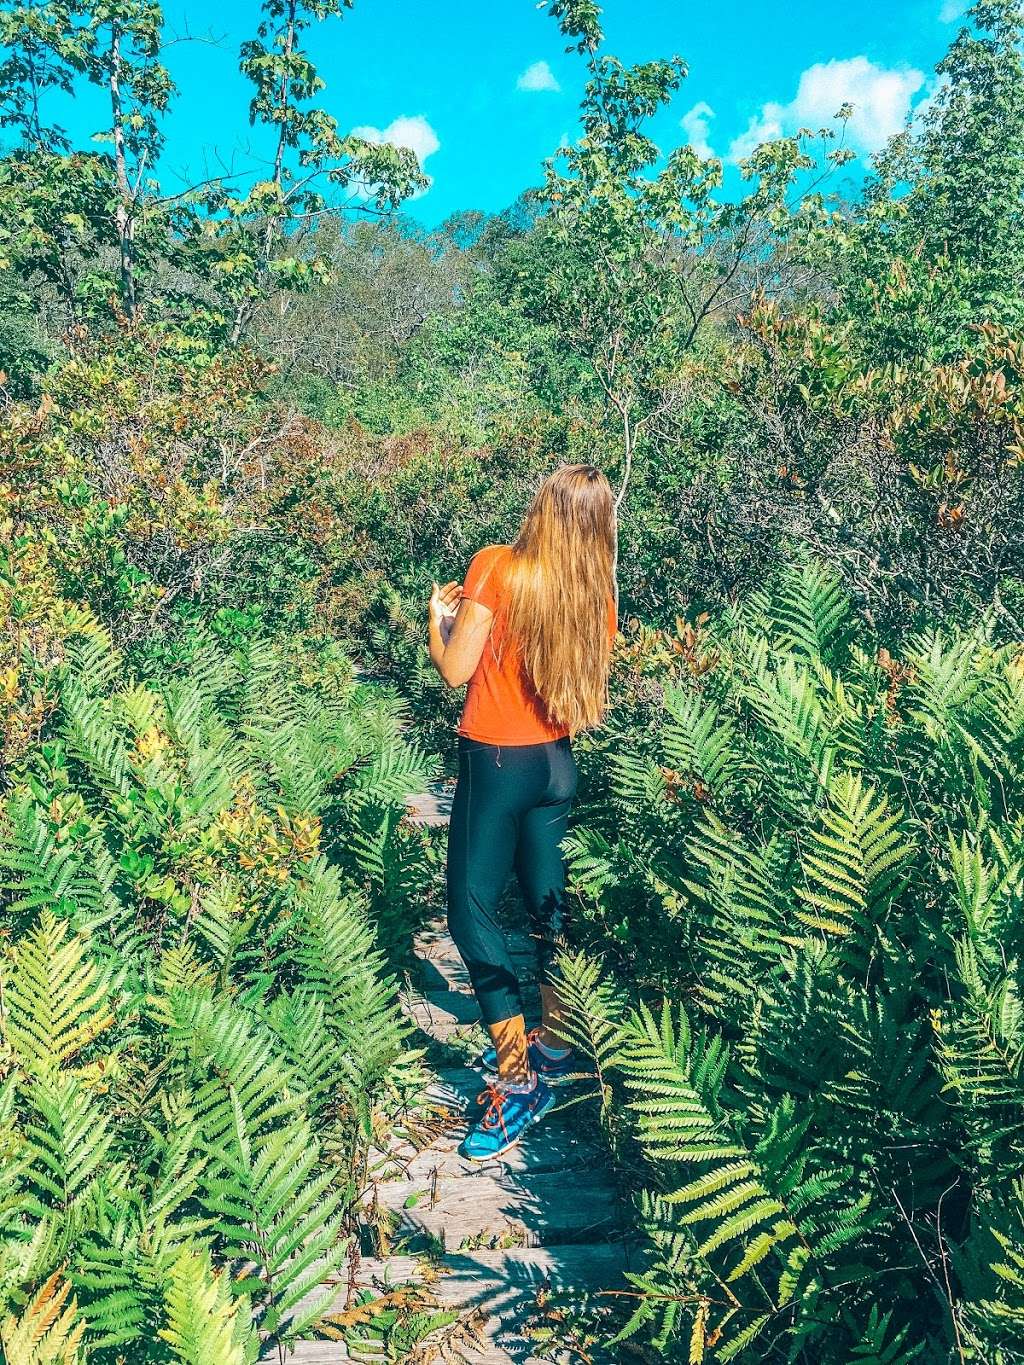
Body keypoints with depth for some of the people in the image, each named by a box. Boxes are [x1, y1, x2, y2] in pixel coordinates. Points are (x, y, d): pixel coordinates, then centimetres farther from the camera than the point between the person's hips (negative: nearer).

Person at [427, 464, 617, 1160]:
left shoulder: (498, 566, -14)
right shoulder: (597, 591, 1)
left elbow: (455, 669, -13)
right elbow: (585, 678, 11)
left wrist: (439, 614, 7)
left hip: (496, 760, -6)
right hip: (557, 762, 6)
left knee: (472, 908, 2)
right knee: (550, 905, 17)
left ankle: (519, 1078, 0)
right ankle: (554, 1044, 32)